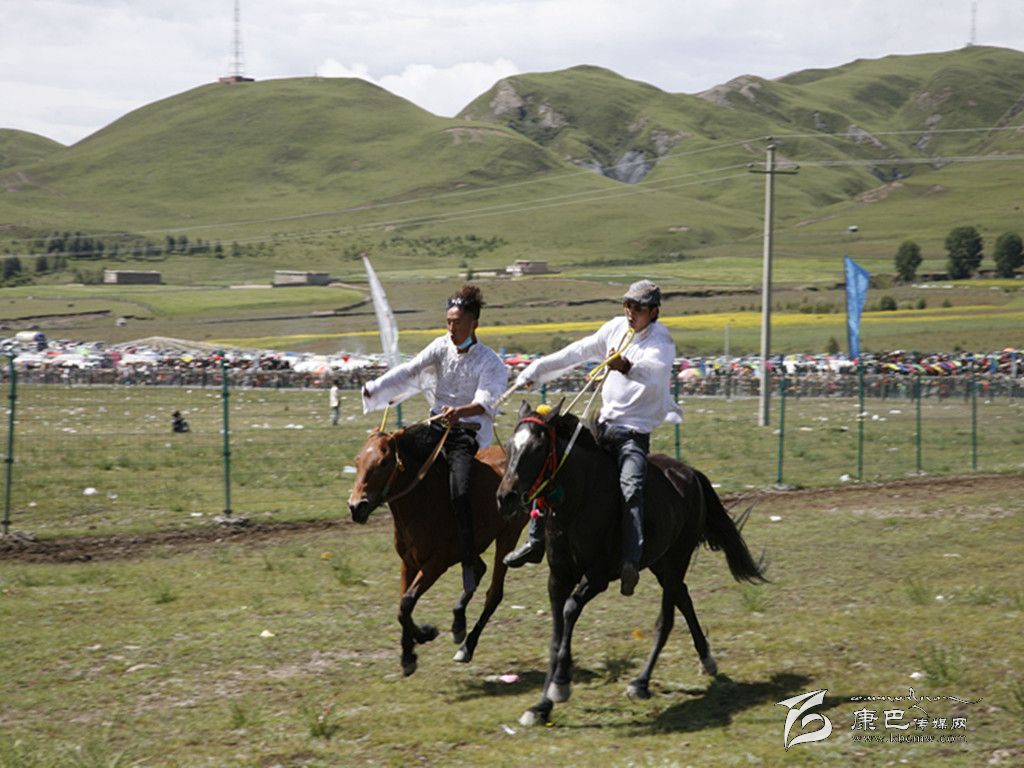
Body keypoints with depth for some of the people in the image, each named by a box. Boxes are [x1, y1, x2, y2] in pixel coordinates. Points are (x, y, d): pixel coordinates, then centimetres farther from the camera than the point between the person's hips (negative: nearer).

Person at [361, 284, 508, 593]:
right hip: (437, 425, 6)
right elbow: (410, 372, -3)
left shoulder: (490, 362, -8)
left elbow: (486, 402, -23)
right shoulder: (441, 347, 6)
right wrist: (375, 388, -17)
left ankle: (470, 562, -15)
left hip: (469, 432, -5)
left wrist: (461, 411, -44)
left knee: (459, 493, -24)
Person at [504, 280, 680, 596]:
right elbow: (576, 353, 17)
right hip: (603, 423, 7)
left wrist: (628, 368, -54)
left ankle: (631, 562, -40)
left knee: (631, 485, -31)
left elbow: (654, 371, -33)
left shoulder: (662, 342, -11)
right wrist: (535, 371, 16)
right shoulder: (616, 328, 9)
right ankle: (536, 542, 11)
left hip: (635, 431, -7)